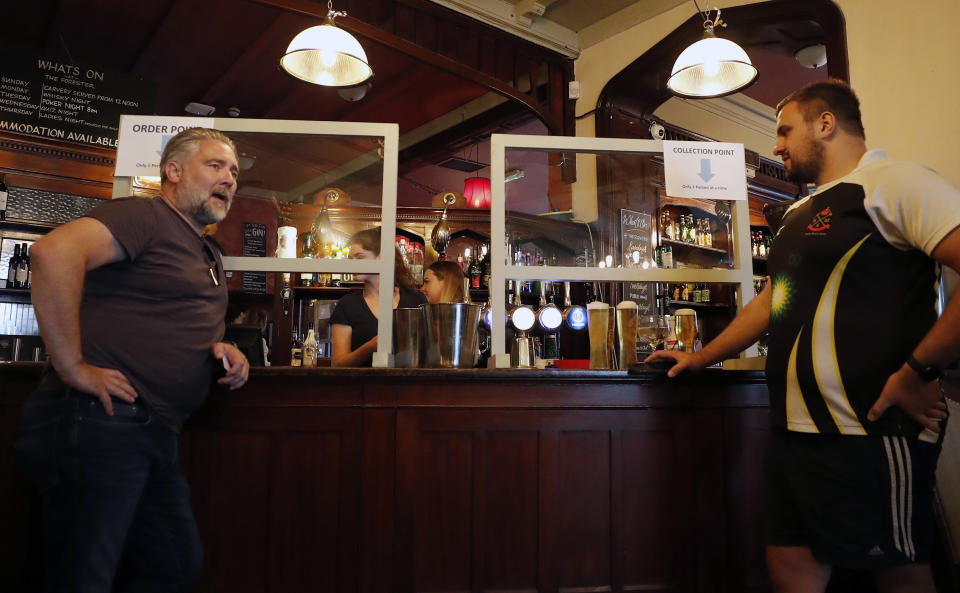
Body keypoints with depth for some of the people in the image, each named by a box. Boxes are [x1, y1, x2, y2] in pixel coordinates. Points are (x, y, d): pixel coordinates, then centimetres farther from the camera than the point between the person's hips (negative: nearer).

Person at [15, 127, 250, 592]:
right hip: (98, 420, -9)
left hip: (153, 433, 9)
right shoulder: (145, 215, -8)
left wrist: (225, 351, 6)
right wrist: (73, 367, -24)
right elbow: (53, 252, -26)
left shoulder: (210, 257, 21)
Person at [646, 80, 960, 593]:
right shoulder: (798, 214, 19)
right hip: (792, 430, 8)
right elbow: (771, 301, 27)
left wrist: (916, 372, -19)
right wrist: (699, 359, 27)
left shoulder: (896, 184, -8)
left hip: (869, 433, -8)